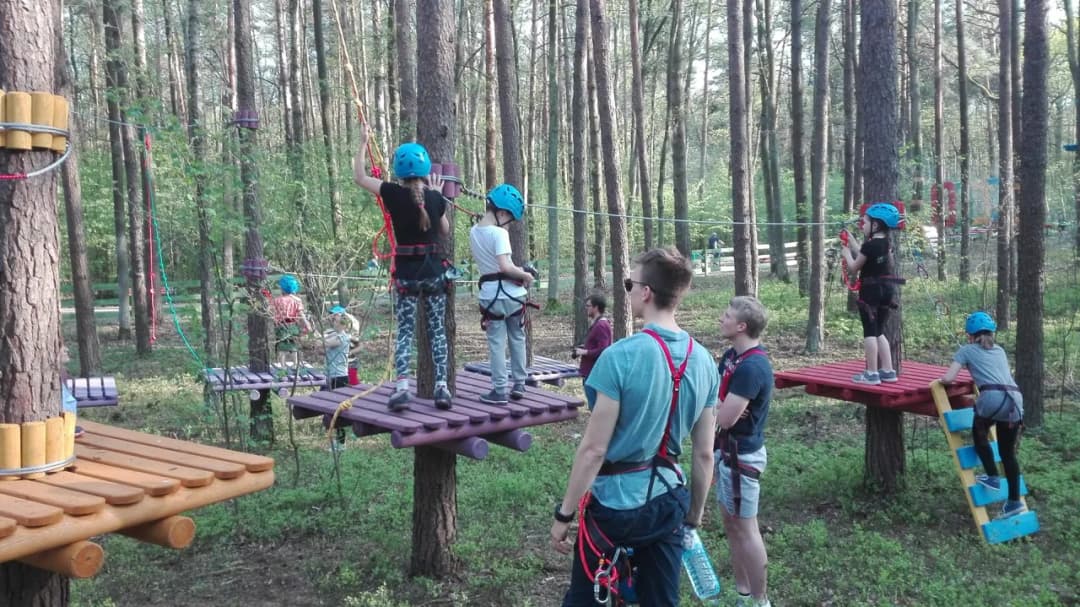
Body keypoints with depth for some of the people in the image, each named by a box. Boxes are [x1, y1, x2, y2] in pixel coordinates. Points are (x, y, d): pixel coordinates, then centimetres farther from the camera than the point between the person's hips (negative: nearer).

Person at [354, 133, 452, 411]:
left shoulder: (394, 194, -9)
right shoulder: (435, 197, -2)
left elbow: (360, 177, 5)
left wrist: (363, 144, 12)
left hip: (406, 273, -2)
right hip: (434, 271, 2)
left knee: (405, 331, 4)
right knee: (437, 330, 10)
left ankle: (401, 388, -8)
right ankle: (442, 386, 7)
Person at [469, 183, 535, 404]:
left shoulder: (473, 231, 6)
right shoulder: (499, 233, -15)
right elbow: (505, 266, -25)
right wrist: (525, 275, -10)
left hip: (490, 294, 3)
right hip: (512, 293, -3)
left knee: (496, 344, 5)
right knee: (517, 339, 14)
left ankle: (499, 391, 4)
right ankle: (519, 384, 20)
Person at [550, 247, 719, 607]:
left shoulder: (621, 356, -19)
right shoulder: (704, 362, -1)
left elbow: (594, 449, -17)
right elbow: (704, 454, 5)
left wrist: (564, 513, -7)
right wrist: (694, 518, 16)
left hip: (614, 502, -5)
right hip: (667, 503, 5)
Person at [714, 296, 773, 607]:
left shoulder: (751, 367, -24)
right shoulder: (731, 356, 7)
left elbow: (725, 418, -26)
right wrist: (720, 404, -12)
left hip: (742, 456, -10)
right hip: (726, 450, 10)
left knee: (745, 528, 1)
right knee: (731, 524, 17)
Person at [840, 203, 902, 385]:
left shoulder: (869, 245, -16)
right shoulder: (884, 243, 8)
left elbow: (854, 267, -9)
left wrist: (846, 252, 9)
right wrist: (851, 240, 24)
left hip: (871, 290, -8)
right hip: (886, 289, 8)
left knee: (870, 331, -3)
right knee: (879, 331, 16)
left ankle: (872, 373, -2)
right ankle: (887, 370, 15)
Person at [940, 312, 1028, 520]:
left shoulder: (967, 350, 15)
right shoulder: (1000, 351, 30)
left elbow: (947, 379, 9)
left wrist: (941, 380, 30)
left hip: (993, 397, -5)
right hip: (1015, 399, 5)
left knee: (979, 435, 25)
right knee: (1008, 453, 14)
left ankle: (992, 477, 18)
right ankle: (1014, 501, 17)